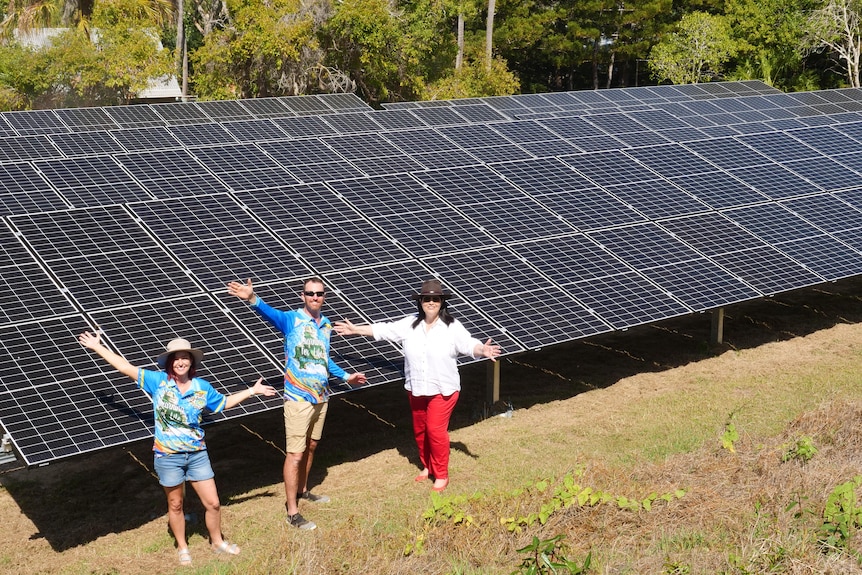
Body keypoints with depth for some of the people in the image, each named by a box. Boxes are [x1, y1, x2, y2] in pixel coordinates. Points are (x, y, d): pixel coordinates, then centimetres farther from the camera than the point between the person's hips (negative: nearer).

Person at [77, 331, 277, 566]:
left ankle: (217, 542, 30)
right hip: (168, 456, -2)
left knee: (213, 503, 6)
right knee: (175, 505, 15)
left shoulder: (202, 387, -1)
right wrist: (97, 347, -10)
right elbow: (126, 367, -9)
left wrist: (252, 390, 14)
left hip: (197, 454, 2)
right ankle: (182, 548, 35)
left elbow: (224, 403, 16)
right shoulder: (158, 381, -9)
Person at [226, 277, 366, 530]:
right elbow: (270, 312, -34)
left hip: (321, 396, 7)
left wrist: (345, 376, 32)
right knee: (295, 454, -4)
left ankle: (302, 490, 40)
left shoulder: (326, 325, 7)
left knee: (310, 447, 20)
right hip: (298, 398, -6)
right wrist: (253, 299, -55)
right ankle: (292, 512, 3)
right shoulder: (291, 319, -12)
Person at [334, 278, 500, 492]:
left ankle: (441, 475, 10)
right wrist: (355, 329, 7)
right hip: (416, 388, 5)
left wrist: (482, 350, -41)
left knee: (436, 430, -7)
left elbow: (469, 344, -19)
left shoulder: (452, 327, -11)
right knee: (420, 429, 16)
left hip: (443, 390, -5)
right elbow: (383, 330, 6)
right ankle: (427, 466, 38)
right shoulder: (410, 324, -1)